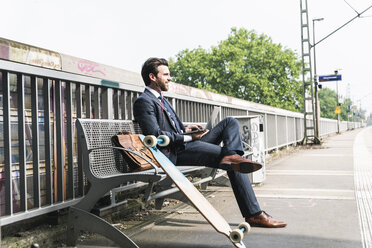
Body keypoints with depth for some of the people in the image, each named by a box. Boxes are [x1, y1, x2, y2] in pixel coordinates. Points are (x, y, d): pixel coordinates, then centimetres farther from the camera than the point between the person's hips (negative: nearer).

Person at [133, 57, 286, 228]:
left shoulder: (160, 99, 25)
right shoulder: (143, 102, -7)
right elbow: (156, 135, -19)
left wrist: (185, 129, 7)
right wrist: (188, 137, -15)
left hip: (185, 144, 10)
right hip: (174, 153, -10)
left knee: (230, 122, -1)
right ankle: (254, 214, -14)